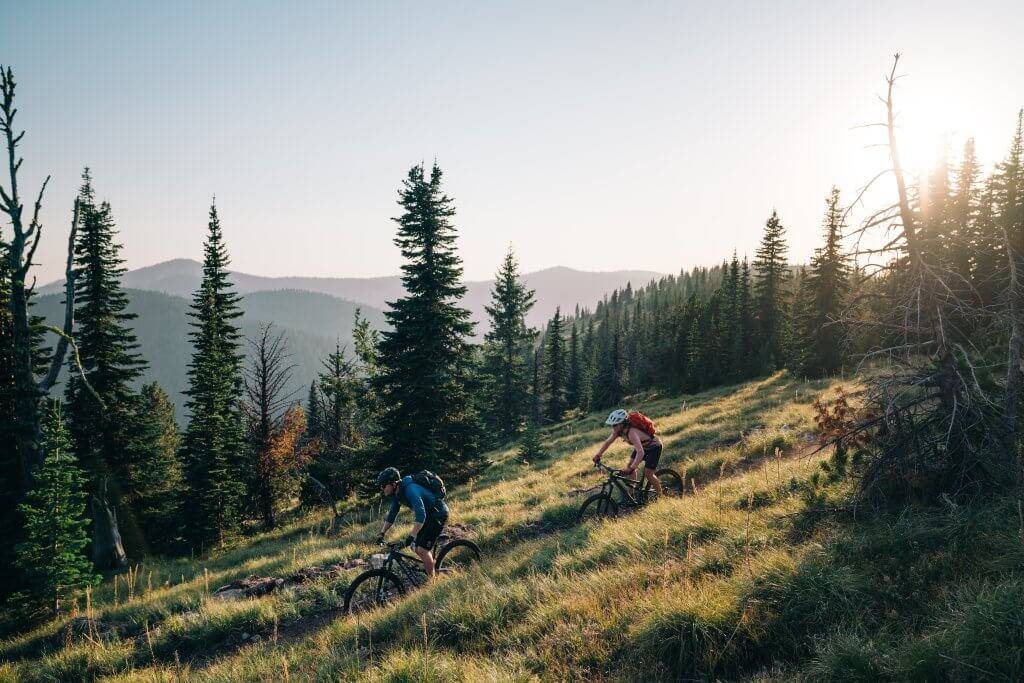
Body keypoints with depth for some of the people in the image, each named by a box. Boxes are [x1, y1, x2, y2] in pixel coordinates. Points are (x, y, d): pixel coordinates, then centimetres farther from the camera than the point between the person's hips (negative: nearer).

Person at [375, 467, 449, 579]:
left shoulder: (410, 490, -31)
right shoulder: (397, 493, -3)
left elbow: (421, 515, -40)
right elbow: (392, 513, 9)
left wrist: (411, 537, -45)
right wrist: (382, 533, 5)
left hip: (438, 514, -9)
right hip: (427, 514, 9)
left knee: (422, 550, -12)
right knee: (415, 547, 8)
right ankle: (431, 562, 28)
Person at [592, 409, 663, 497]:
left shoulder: (631, 432, -41)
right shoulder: (618, 431, -17)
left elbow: (640, 452, -51)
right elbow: (607, 442, 0)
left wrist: (632, 468, -58)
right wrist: (598, 455, -8)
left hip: (654, 446, -8)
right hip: (642, 446, 8)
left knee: (648, 473, -13)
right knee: (629, 467, -1)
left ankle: (660, 495, 7)